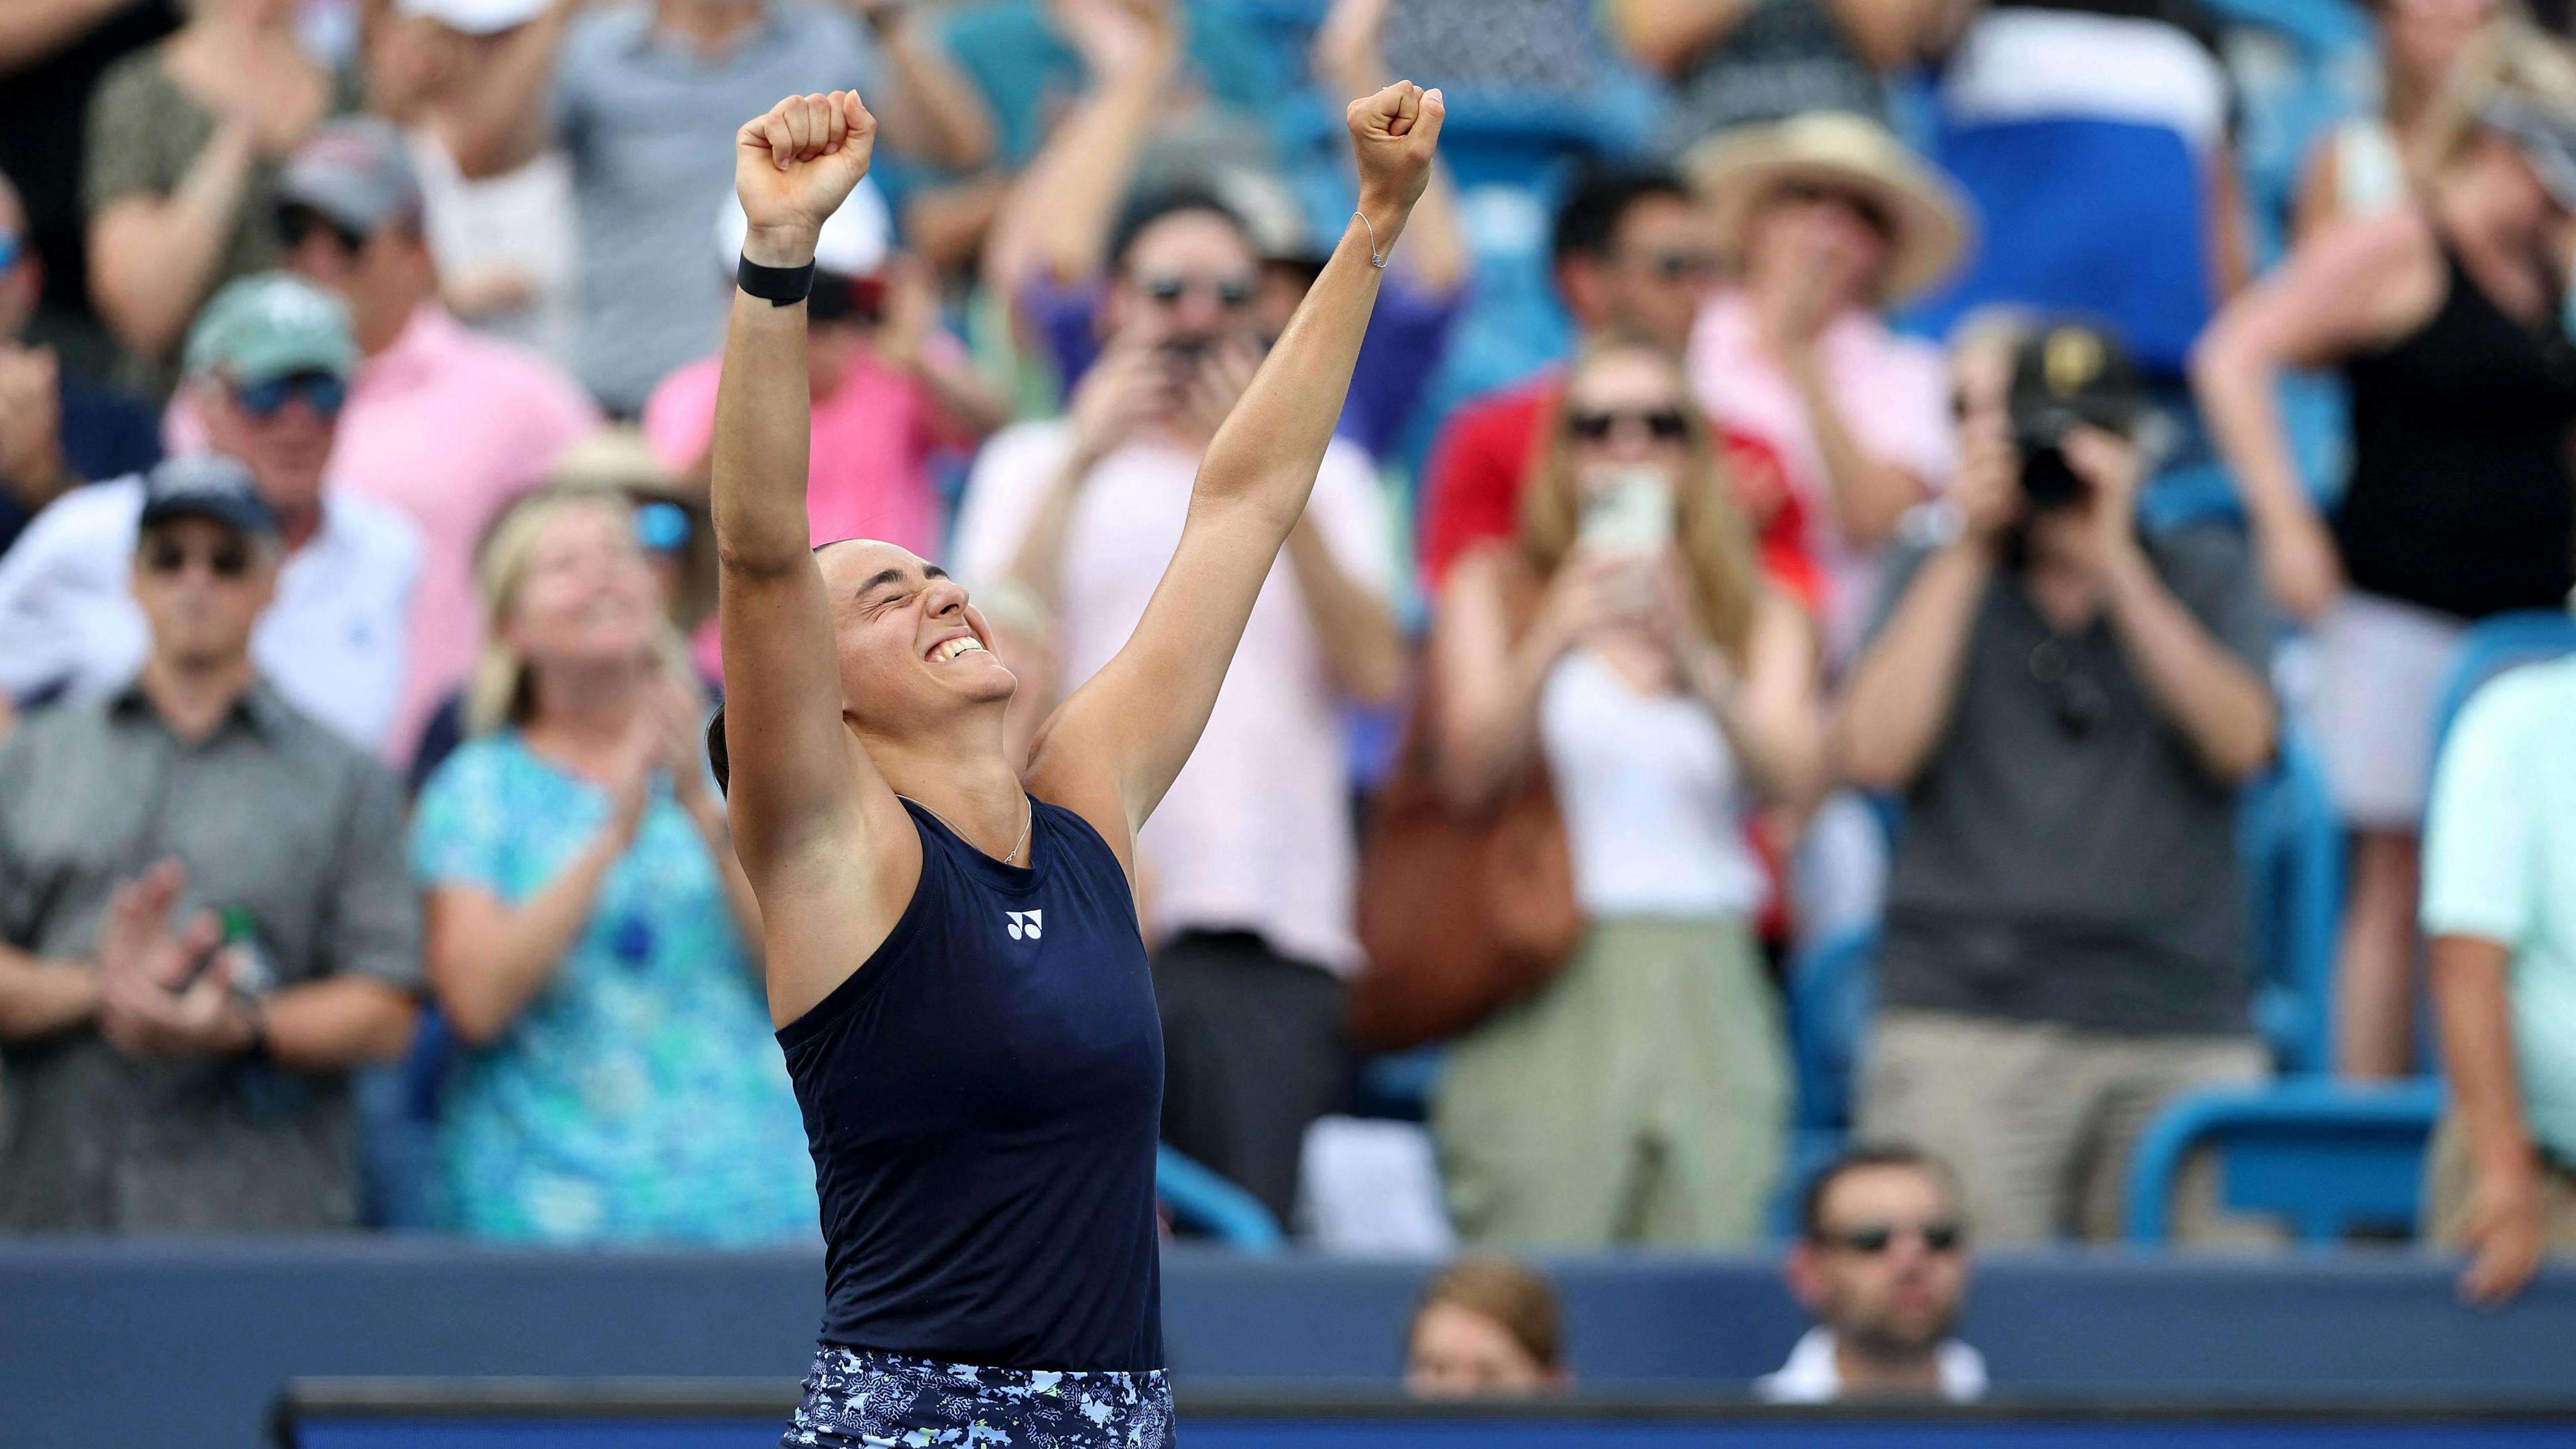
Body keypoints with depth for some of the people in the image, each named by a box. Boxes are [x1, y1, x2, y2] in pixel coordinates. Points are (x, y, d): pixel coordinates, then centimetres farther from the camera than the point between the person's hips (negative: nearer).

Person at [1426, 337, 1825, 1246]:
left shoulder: (1759, 618, 15)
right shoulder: (1495, 590, 11)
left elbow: (1798, 779, -2)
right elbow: (1468, 775, -3)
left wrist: (1694, 661, -18)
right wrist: (1554, 643, -18)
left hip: (1708, 992, 2)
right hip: (1546, 996, -2)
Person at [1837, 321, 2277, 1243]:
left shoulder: (2205, 575, 16)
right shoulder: (1940, 580, 16)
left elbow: (2242, 743, -2)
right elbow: (1875, 754, 0)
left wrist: (2114, 563, -7)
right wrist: (1968, 552, 0)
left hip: (2180, 1035, 1)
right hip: (1965, 1024, -1)